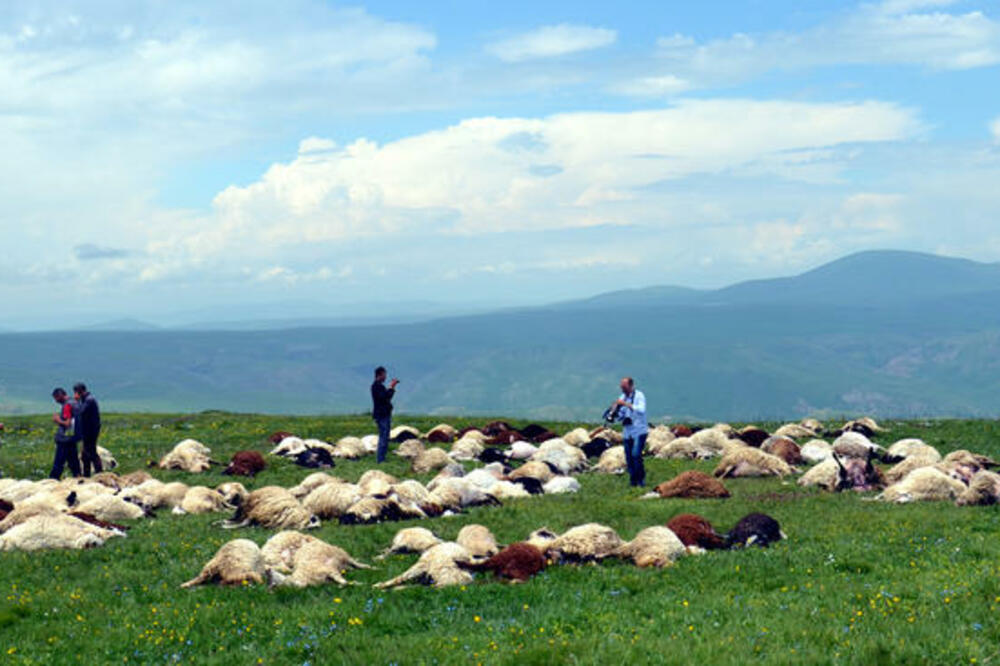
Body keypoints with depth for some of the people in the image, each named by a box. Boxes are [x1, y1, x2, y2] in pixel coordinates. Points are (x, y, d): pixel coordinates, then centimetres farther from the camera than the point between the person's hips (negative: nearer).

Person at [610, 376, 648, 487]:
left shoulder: (639, 395, -6)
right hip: (627, 432, 6)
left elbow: (641, 410, -24)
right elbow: (620, 417, 16)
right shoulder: (622, 397, 12)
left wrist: (626, 404, -28)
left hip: (639, 431, -6)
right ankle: (633, 481, 14)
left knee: (636, 454, -20)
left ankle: (641, 479, -11)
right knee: (629, 457, 5)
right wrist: (615, 410, -5)